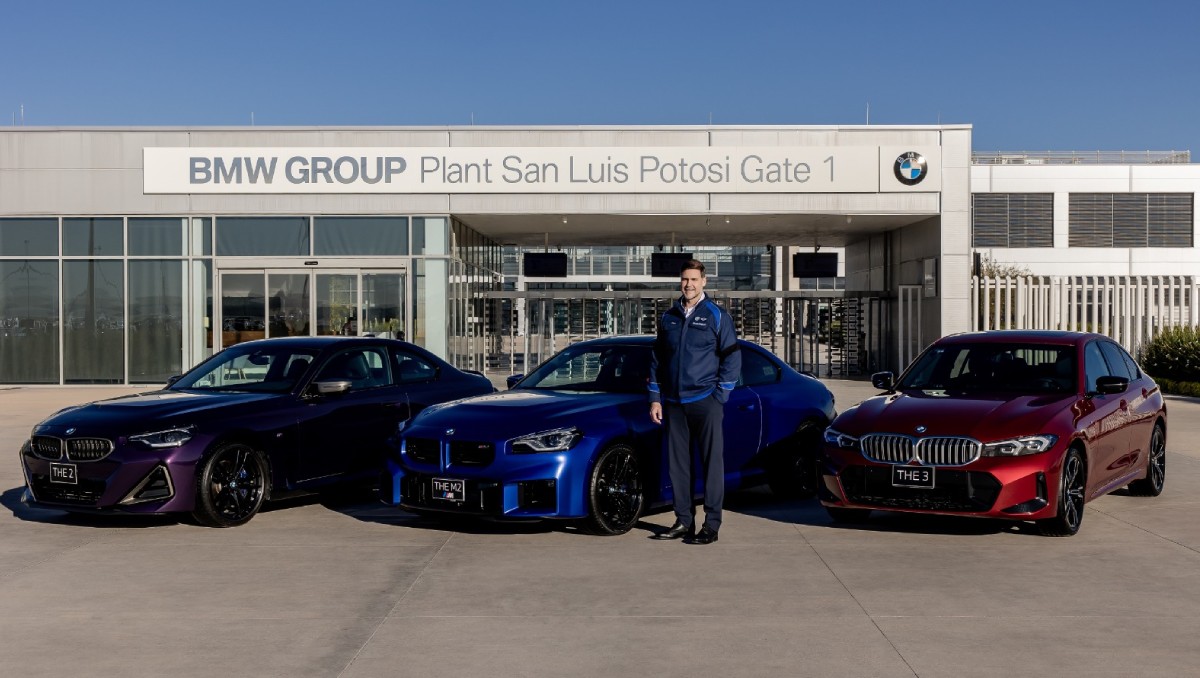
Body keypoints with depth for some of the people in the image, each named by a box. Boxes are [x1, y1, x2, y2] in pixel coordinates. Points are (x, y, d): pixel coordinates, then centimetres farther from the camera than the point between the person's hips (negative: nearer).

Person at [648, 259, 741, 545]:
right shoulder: (668, 317, 12)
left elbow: (732, 358, 0)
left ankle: (711, 524, 1)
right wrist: (655, 398, 10)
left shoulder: (717, 316, 1)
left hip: (705, 401, -4)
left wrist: (720, 395, -6)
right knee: (677, 464, 6)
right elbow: (657, 360, 16)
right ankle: (683, 520, 15)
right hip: (674, 404, 4)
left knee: (712, 462, -3)